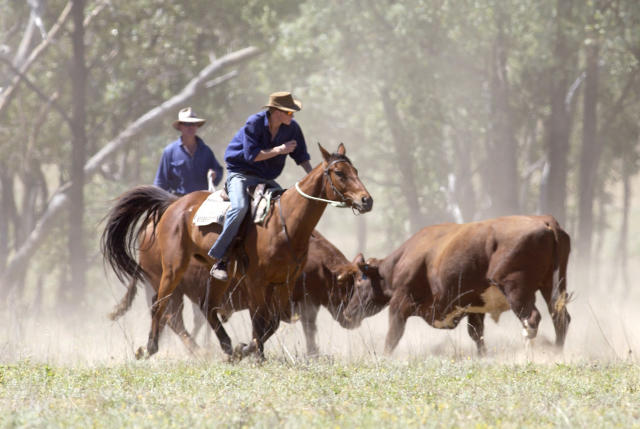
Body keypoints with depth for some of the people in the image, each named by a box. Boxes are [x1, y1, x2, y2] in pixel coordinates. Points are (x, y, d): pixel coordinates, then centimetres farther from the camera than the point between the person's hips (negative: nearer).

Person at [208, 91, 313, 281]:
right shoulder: (254, 124, -17)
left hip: (266, 179, 7)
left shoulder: (292, 128, -1)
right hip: (240, 174, -7)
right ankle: (219, 260, -30)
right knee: (240, 207, -34)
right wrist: (279, 150, -24)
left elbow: (301, 156, 8)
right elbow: (251, 155, -22)